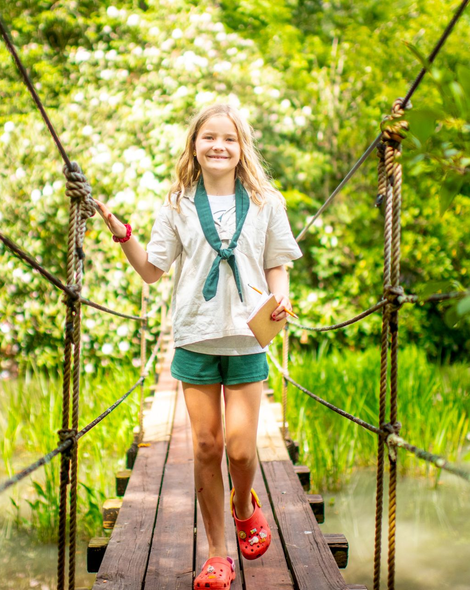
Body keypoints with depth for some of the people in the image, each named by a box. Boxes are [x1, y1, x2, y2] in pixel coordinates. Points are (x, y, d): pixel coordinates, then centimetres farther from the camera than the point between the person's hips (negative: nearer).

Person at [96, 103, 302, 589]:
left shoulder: (266, 202, 6)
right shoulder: (178, 205, 6)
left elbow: (276, 266, 11)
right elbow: (152, 271, 9)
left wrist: (280, 299, -8)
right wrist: (122, 235, -5)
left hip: (247, 338, -1)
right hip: (195, 337, 1)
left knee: (239, 448, -7)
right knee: (206, 447, 2)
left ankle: (244, 507, 28)